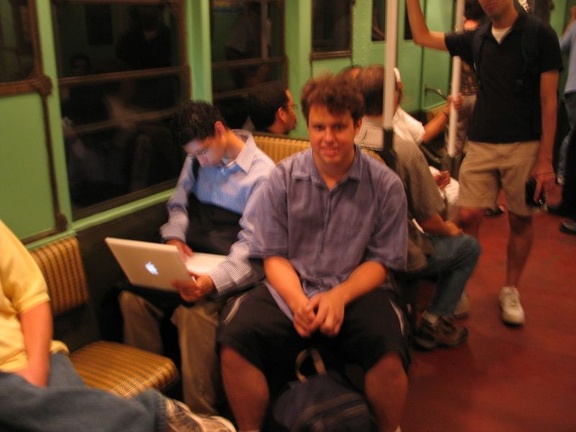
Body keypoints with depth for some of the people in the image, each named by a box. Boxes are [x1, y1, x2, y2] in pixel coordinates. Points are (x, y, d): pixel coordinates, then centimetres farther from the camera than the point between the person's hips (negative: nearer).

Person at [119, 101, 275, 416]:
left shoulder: (262, 173, -9)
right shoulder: (197, 159, 11)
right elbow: (178, 204, 21)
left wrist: (213, 281, -33)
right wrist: (174, 237, -3)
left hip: (230, 268, -6)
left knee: (195, 312, -33)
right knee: (134, 296, -19)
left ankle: (201, 414, -19)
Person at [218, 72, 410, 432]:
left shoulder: (386, 185, 0)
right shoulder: (283, 178, 3)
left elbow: (381, 261, 0)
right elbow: (274, 256, 2)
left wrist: (339, 296, -19)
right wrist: (298, 300, -17)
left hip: (357, 291, -1)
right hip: (291, 291, 1)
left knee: (389, 353, -30)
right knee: (234, 343, -25)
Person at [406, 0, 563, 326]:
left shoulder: (539, 34, -4)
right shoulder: (477, 40, 7)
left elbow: (548, 101, -5)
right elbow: (422, 36, 15)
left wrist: (545, 160, -10)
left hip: (524, 146, -2)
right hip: (481, 145, 3)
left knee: (520, 220, 7)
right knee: (467, 217, -5)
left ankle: (510, 291, 24)